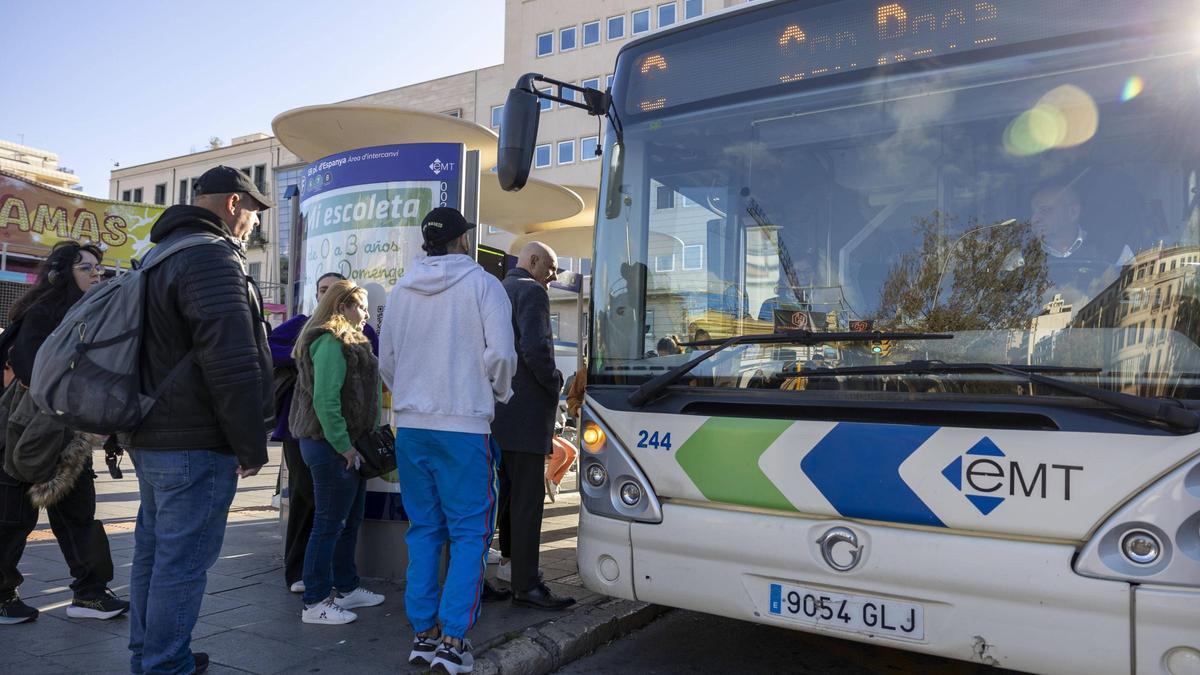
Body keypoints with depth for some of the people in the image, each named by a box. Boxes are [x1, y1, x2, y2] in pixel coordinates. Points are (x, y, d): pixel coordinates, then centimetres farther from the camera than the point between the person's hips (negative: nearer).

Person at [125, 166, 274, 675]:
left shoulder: (162, 255, 17)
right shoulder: (213, 257, -16)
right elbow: (232, 362, -25)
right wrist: (252, 444, -17)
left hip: (151, 438, 10)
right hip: (196, 444, -10)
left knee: (154, 551, 19)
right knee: (182, 563, -2)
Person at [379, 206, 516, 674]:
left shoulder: (400, 290, 9)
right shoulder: (482, 284, -5)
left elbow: (385, 361, 14)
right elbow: (500, 353, -12)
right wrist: (499, 392, 6)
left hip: (410, 426, 5)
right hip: (463, 427, -5)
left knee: (423, 530, 14)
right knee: (469, 533, 3)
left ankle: (423, 634, 18)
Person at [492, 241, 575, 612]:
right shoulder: (531, 291, -10)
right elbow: (535, 348, -24)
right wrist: (554, 384, -9)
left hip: (495, 411, 9)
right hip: (525, 414, -9)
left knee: (506, 493, 18)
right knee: (528, 499, -4)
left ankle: (510, 560, 29)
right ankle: (525, 585, 2)